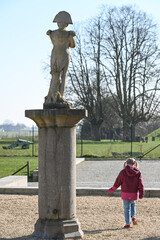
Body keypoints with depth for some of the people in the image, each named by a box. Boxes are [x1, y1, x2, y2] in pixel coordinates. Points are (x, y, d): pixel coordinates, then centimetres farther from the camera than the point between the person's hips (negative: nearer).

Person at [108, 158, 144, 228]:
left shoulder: (123, 172, -8)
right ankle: (133, 216, 9)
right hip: (134, 194, 2)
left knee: (127, 208, 8)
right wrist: (141, 194, -1)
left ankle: (128, 223, 11)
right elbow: (141, 184, -6)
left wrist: (112, 190, 12)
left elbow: (117, 183, -2)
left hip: (126, 194, -2)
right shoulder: (138, 172, -3)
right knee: (133, 204, 28)